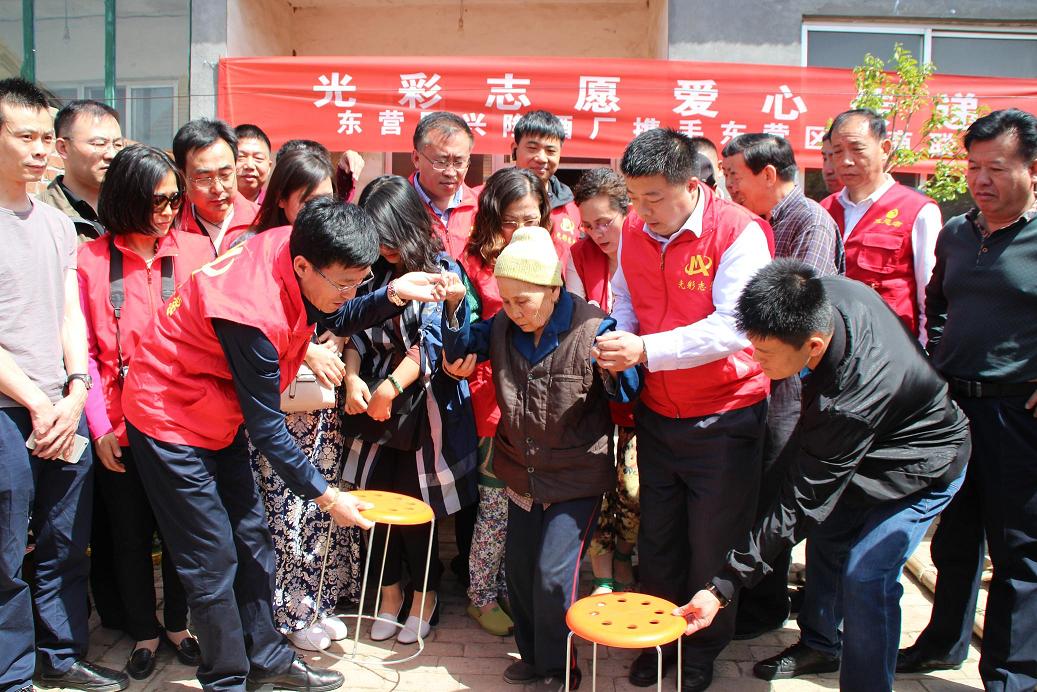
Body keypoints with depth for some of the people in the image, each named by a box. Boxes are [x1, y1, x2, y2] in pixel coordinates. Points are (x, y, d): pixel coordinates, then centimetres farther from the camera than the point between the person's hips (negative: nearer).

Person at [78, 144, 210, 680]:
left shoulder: (195, 249, 1)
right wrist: (100, 426, -8)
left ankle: (178, 622, 34)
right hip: (121, 428, 0)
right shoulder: (91, 259, -2)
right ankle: (144, 631, 32)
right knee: (130, 534, 13)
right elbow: (85, 351, -2)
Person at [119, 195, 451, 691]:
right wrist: (326, 496, -16)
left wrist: (394, 294, -14)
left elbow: (335, 319, 5)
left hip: (219, 417, 8)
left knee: (251, 539, 13)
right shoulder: (254, 312, -35)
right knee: (212, 560, 0)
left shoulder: (291, 247, -14)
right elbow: (267, 429, -25)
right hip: (170, 419, -8)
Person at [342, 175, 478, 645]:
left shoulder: (442, 271, -7)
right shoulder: (375, 271, 7)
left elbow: (431, 340, -16)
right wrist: (352, 377, -8)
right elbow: (357, 332, 9)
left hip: (426, 406, -4)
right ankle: (390, 597, 28)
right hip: (375, 405, 5)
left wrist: (390, 387, -23)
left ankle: (424, 600, 25)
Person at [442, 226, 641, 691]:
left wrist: (616, 368, -34)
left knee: (553, 574, -6)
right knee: (519, 569, 15)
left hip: (577, 477, -5)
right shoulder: (503, 325, -4)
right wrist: (455, 306, -12)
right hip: (522, 473, 6)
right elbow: (460, 350, 5)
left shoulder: (592, 329, -18)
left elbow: (627, 392, -11)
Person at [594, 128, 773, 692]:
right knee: (657, 538, 16)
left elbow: (733, 327, -26)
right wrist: (616, 341, -8)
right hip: (657, 413, 5)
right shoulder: (633, 235, 1)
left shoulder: (739, 233, -18)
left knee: (712, 544, 9)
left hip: (724, 418, -5)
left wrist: (646, 350, -30)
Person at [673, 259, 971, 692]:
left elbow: (798, 505, -36)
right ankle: (820, 645, 37)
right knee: (825, 537, 16)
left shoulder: (849, 405, -44)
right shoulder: (825, 294, -25)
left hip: (920, 466, -8)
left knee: (864, 577, -17)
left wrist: (722, 587, -31)